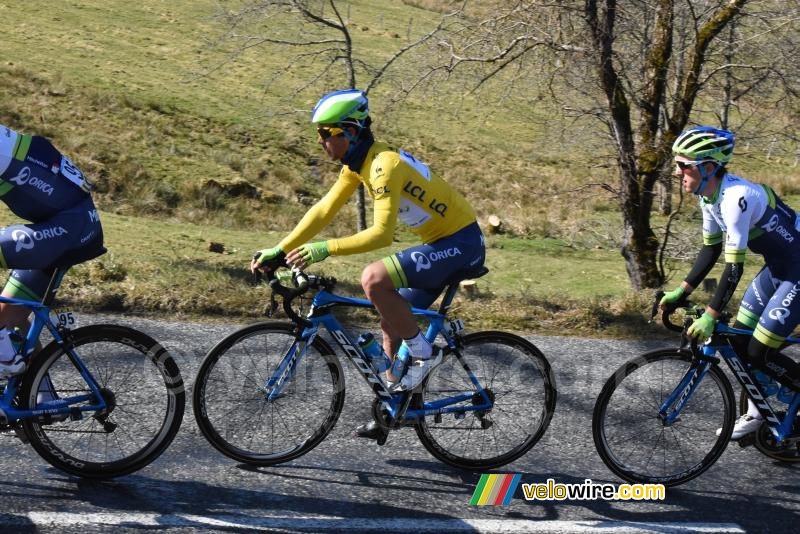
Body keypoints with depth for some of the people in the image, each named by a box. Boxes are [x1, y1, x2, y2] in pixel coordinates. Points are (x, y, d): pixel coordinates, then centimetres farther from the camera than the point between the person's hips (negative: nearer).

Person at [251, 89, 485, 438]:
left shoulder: (384, 164, -23)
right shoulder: (357, 163, 6)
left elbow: (382, 233, -30)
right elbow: (324, 210, 8)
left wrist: (326, 249, -33)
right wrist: (280, 250, 2)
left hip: (461, 243, -10)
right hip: (441, 243, 10)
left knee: (373, 279, -26)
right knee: (392, 323, 12)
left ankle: (424, 354, -9)